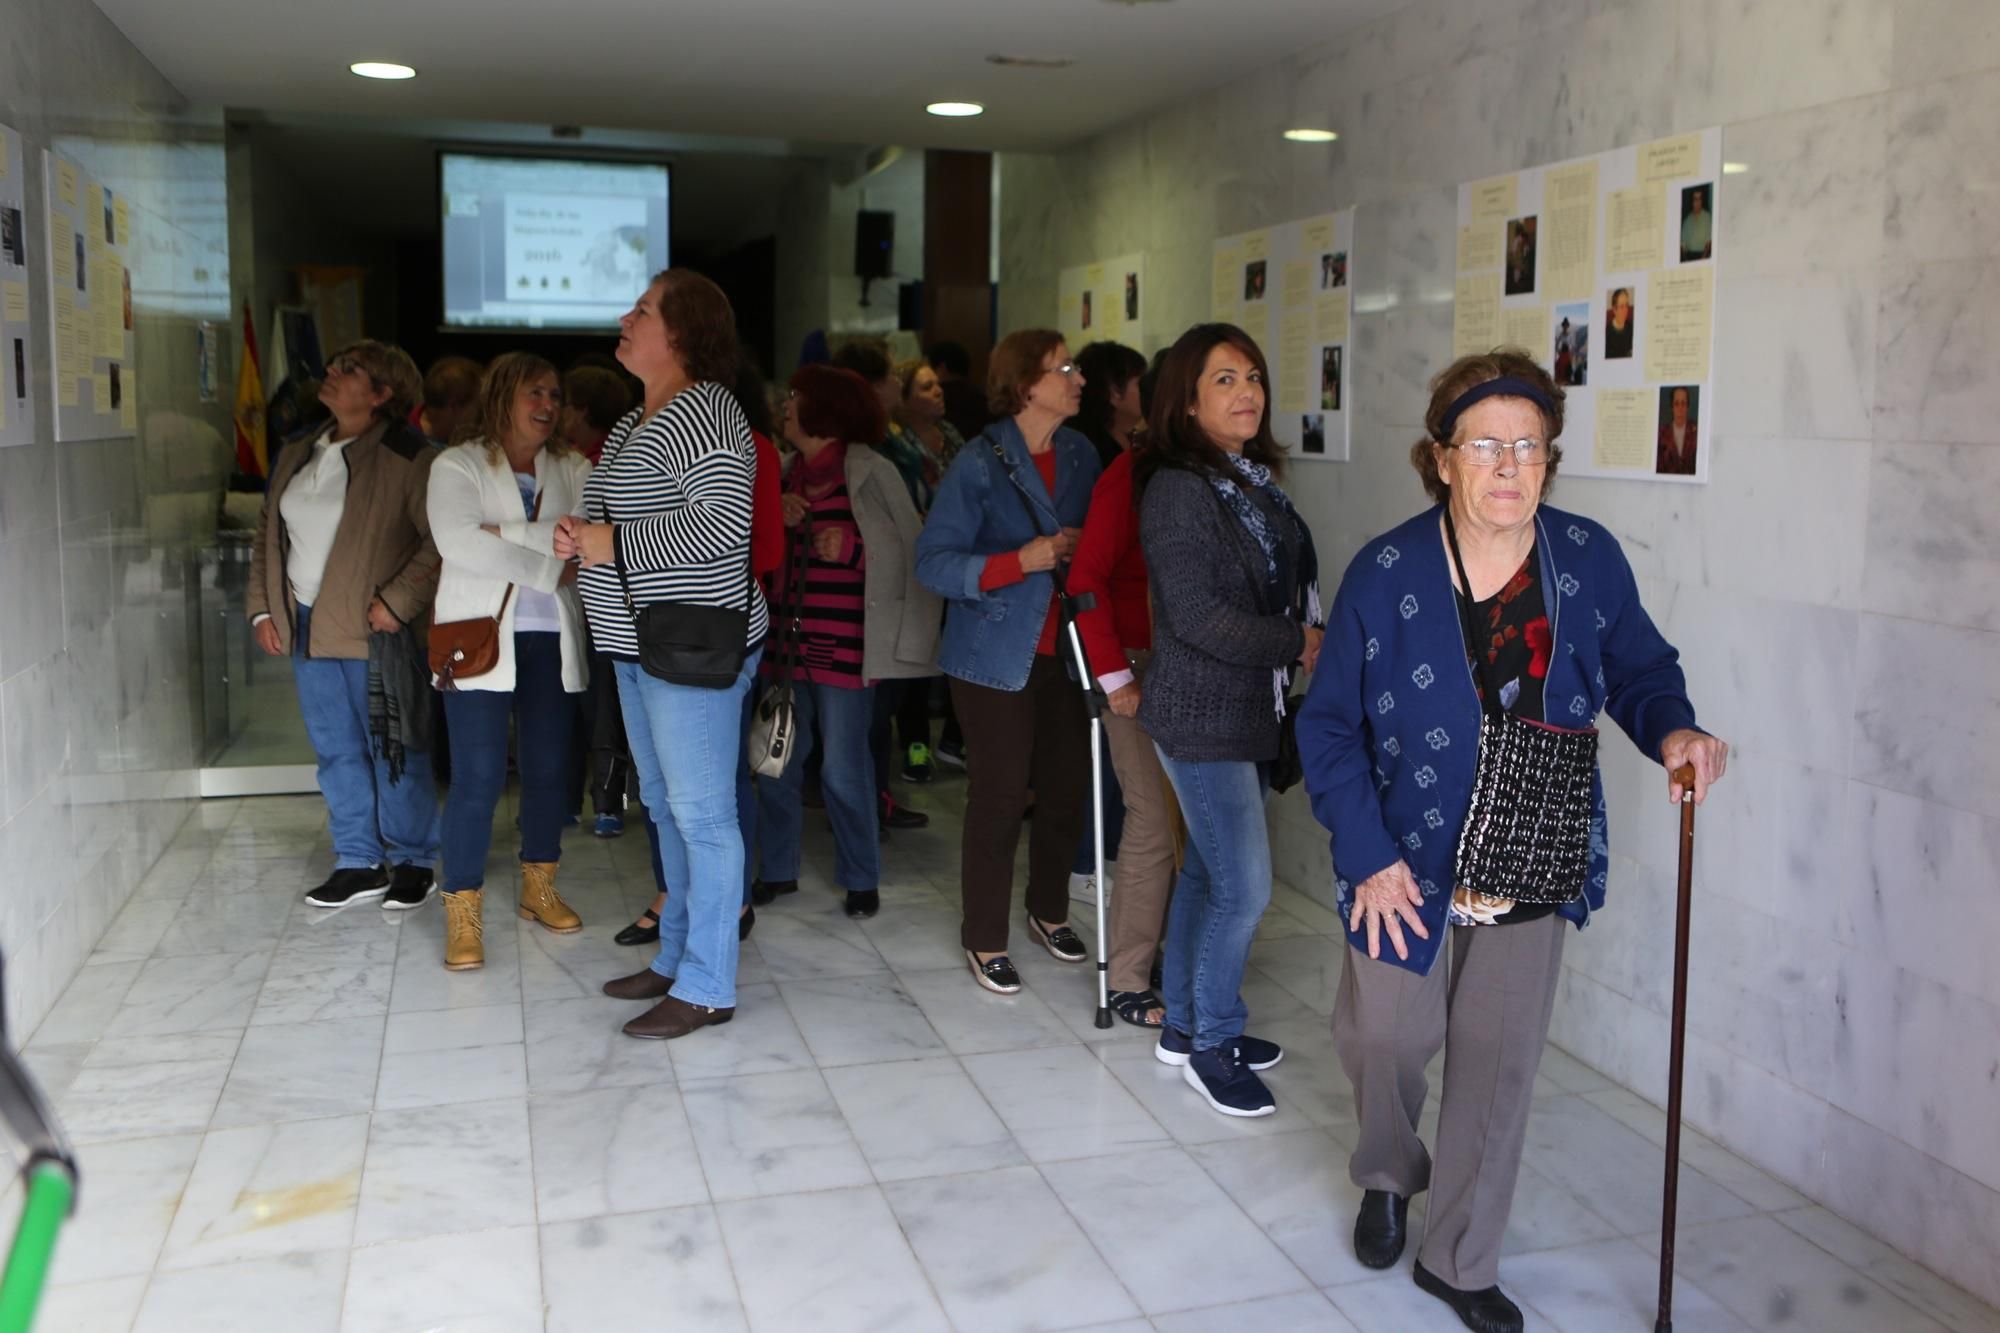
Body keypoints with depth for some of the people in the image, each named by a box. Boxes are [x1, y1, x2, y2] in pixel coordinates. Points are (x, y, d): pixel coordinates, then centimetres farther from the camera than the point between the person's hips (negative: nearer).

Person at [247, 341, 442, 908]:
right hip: (307, 627, 7)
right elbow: (266, 533, 18)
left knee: (392, 750, 2)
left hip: (371, 628, -7)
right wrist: (262, 607, 11)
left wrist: (397, 602, -20)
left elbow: (440, 540, -17)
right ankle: (358, 862, 22)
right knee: (335, 750, 12)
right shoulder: (297, 452, 12)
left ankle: (413, 862, 16)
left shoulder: (408, 458, -11)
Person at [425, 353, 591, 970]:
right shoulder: (459, 466, 0)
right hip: (482, 637, -4)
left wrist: (510, 534, -16)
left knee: (549, 768, 11)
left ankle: (539, 889, 27)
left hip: (552, 640, 4)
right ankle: (462, 914, 2)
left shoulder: (570, 468, 10)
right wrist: (551, 566, -14)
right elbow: (459, 542, -16)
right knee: (479, 776, -6)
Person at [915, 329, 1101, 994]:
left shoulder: (1081, 456, 5)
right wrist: (1021, 561, -24)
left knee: (1066, 789, 11)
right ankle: (985, 939, 17)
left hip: (1065, 654, 5)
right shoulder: (979, 463, -11)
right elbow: (934, 562, -15)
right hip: (997, 657, -5)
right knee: (999, 799, 1)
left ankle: (1049, 912, 34)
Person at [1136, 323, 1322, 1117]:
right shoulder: (1178, 488, -16)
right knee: (1244, 888, -4)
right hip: (1202, 716, -8)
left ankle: (1185, 1025, 30)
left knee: (1208, 872, 16)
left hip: (1250, 709, 8)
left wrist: (1308, 634, -5)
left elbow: (1289, 580, 13)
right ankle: (1212, 1045, 13)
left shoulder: (1254, 481, 9)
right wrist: (1301, 645, -13)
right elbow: (1197, 615, -20)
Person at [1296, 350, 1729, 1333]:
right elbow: (1328, 725, -8)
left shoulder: (1589, 559, -8)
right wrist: (1368, 856, -14)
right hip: (1409, 853, -2)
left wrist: (1673, 731, -14)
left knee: (1499, 1058, 9)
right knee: (1387, 1035, 9)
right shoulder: (1386, 572, -14)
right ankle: (1388, 1176, 45)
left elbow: (1638, 668, 8)